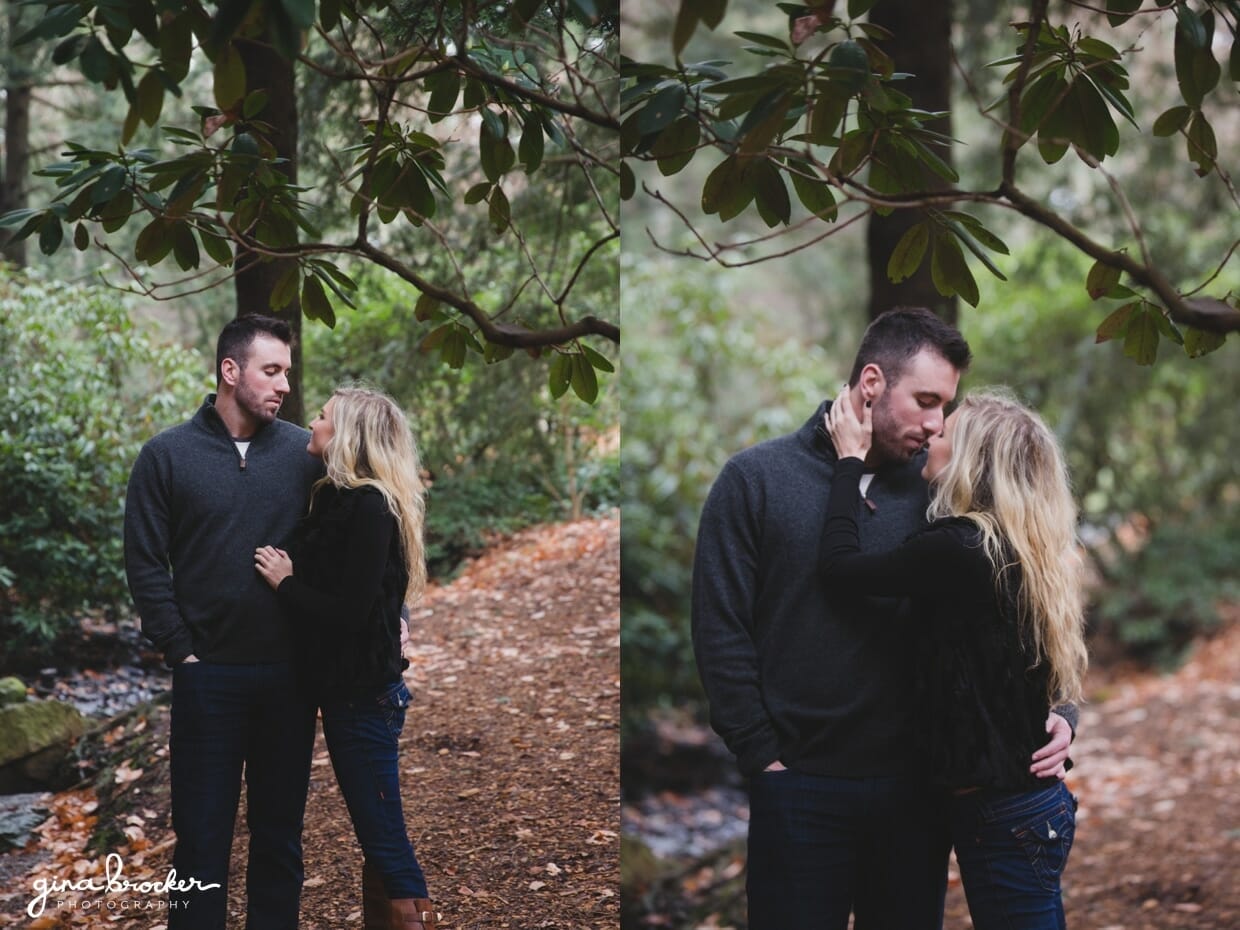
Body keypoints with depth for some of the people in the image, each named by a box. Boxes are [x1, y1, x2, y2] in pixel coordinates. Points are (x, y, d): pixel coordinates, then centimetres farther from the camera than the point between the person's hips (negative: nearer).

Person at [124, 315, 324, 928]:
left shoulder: (303, 452, 3)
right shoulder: (168, 456, -1)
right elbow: (146, 566, -1)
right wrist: (181, 651, -7)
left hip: (290, 672, 2)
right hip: (209, 675, -2)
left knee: (280, 828, 11)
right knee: (203, 833, 4)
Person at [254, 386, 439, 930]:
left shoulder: (368, 506, -18)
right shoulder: (341, 498, 9)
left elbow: (350, 611, -23)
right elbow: (328, 586, 10)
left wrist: (284, 582, -12)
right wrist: (290, 576, -6)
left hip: (364, 695, -9)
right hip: (347, 689, 9)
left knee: (386, 842, -3)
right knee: (374, 837, 16)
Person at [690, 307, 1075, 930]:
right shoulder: (755, 479, -3)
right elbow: (721, 632, -5)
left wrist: (1050, 713, -8)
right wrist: (765, 759, -8)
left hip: (917, 787, 3)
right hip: (800, 792, -3)